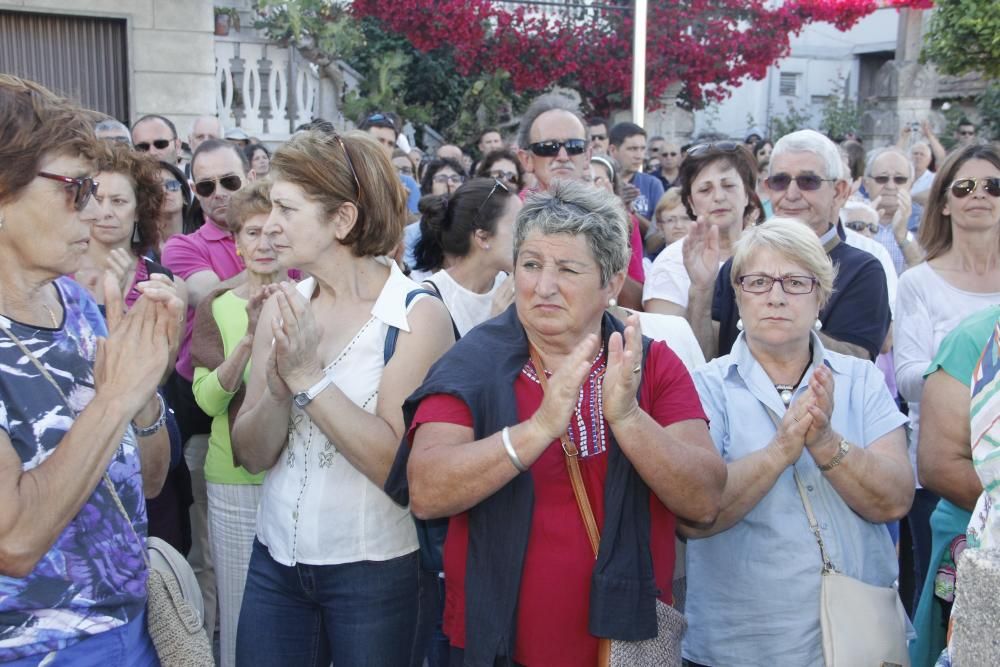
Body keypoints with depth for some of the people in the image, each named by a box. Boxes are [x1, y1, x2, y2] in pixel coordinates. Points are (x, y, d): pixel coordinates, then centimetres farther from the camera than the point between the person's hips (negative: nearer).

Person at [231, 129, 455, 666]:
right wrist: (279, 388, -19)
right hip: (275, 560, 4)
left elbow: (398, 463, -21)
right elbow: (251, 455, -1)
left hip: (375, 571, -4)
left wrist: (308, 375, -23)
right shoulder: (281, 308, 1)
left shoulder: (418, 315, -14)